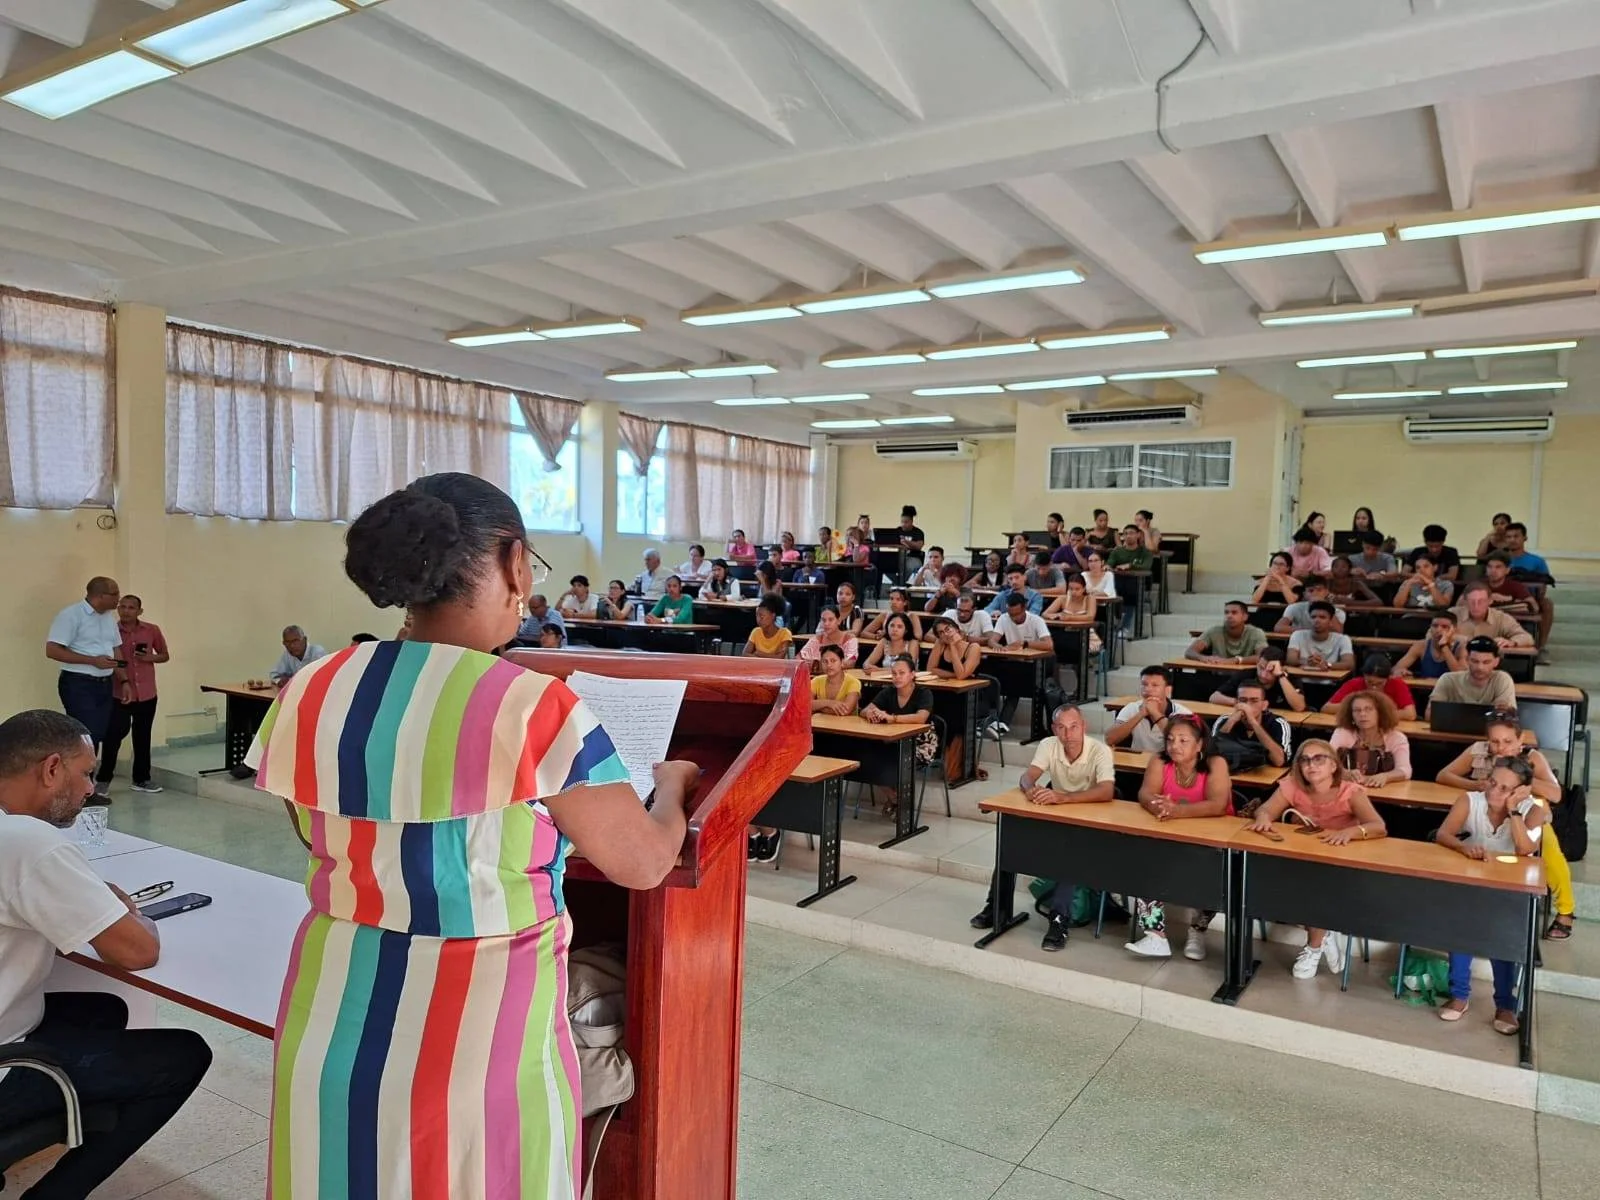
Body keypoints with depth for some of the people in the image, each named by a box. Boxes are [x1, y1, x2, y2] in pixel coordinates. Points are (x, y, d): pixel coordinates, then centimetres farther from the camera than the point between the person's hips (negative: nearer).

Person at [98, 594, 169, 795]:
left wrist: (150, 658, -8)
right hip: (119, 694, -3)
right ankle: (103, 779, 9)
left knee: (143, 737, 12)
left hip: (147, 694, 3)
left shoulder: (152, 631, 3)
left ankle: (141, 779, 22)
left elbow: (165, 655, 13)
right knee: (114, 735, -6)